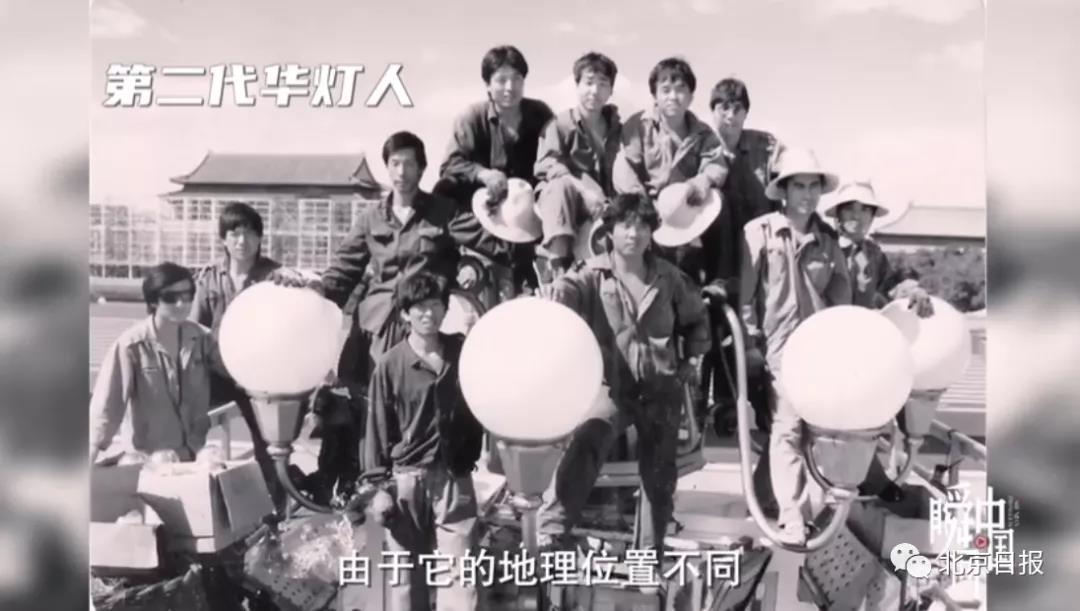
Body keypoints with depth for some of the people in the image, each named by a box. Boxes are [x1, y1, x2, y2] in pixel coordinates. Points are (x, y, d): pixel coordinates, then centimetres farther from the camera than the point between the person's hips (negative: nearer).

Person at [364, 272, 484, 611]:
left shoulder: (465, 352, 3)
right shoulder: (390, 364, -3)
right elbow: (379, 427, 0)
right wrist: (379, 485, -2)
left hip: (455, 477, 1)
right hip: (407, 478, -1)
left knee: (458, 572, -1)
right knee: (407, 575, 9)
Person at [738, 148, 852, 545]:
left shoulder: (827, 238, 9)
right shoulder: (759, 231, -3)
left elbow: (842, 290, 13)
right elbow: (745, 290, -3)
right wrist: (750, 340, -6)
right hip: (781, 344, -4)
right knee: (788, 427, -6)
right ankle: (791, 514, -2)